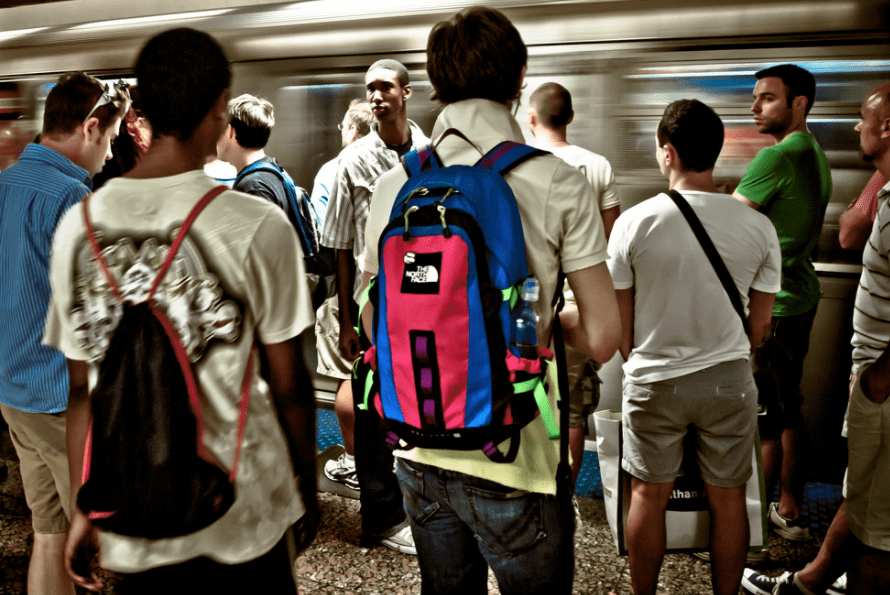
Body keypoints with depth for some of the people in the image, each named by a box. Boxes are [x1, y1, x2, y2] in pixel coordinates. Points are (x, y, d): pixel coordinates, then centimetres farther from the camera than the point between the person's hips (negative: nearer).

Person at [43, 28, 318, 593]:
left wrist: (84, 508, 14)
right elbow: (288, 385, -10)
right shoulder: (259, 225, -16)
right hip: (244, 516, -3)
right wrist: (308, 487, 6)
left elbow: (82, 388, 2)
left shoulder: (79, 225, -5)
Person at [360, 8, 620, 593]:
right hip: (511, 459, -4)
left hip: (420, 454, 4)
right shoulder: (559, 184, -13)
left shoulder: (393, 187, -2)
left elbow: (375, 324, 8)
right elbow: (603, 339, -13)